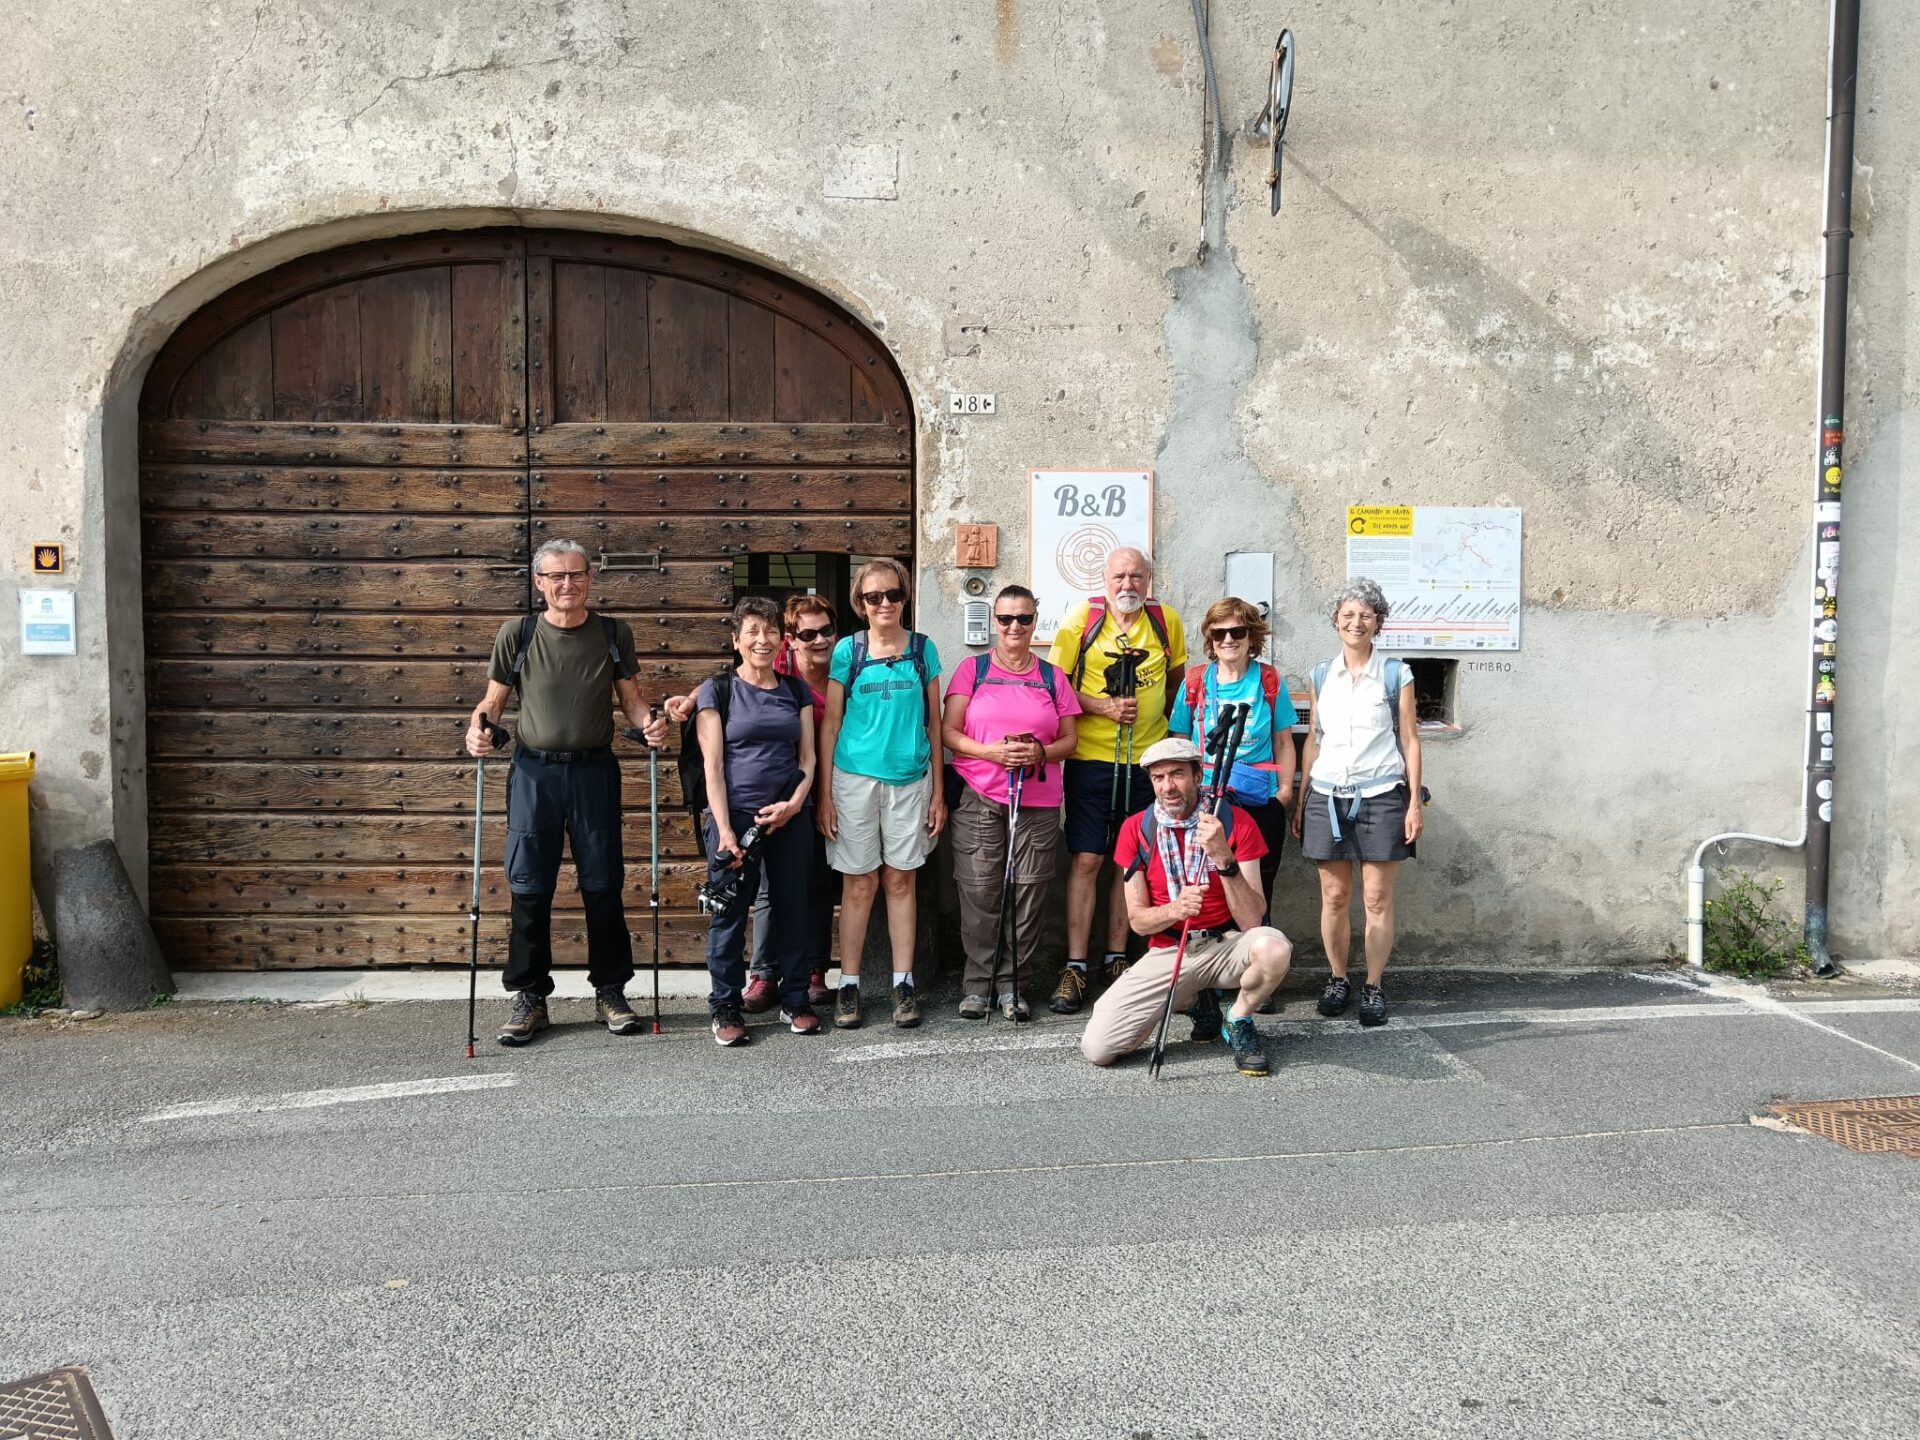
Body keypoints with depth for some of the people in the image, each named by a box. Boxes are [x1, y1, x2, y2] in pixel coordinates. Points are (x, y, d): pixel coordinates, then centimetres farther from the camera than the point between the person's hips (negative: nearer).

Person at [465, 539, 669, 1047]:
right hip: (534, 771, 0)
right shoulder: (517, 634, 1)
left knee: (603, 885, 5)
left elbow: (630, 698, 9)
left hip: (594, 770, 0)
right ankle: (529, 996, 14)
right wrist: (477, 727, -14)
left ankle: (610, 990, 18)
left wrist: (648, 720, -11)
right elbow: (493, 699, 6)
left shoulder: (614, 633, 3)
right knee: (529, 887, 2)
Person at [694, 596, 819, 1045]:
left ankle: (796, 1000, 19)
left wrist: (795, 803, -8)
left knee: (793, 906, 7)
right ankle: (725, 1007, 11)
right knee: (730, 911, -1)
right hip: (736, 814, -3)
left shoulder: (796, 690, 12)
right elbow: (713, 765, -4)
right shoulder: (717, 691, 1)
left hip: (790, 817, 3)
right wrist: (724, 831, -12)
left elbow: (807, 756, 10)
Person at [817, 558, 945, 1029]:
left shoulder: (923, 649, 5)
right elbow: (830, 725, 2)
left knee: (900, 881, 6)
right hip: (855, 777, -1)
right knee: (859, 883, 3)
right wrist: (825, 794, -2)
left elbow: (934, 722, 8)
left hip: (910, 780, 1)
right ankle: (849, 984, 11)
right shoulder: (848, 651, 1)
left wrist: (938, 790, 5)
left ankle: (904, 983, 13)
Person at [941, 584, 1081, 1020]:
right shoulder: (972, 669, 7)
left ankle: (1009, 982, 11)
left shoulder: (1052, 676, 13)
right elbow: (949, 732, 2)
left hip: (1038, 803, 2)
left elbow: (1070, 738, 12)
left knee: (1028, 893, -1)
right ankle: (979, 980, 8)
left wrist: (1042, 752, -9)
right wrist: (992, 751, -15)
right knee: (979, 892, -4)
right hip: (978, 799, -2)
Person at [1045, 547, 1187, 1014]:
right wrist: (1103, 707, -16)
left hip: (1147, 759, 3)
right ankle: (1076, 967, 2)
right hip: (1091, 759, -3)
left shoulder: (1167, 620, 4)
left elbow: (1178, 677, 20)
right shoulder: (1082, 618, -4)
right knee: (1086, 860, -4)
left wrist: (1160, 717, 7)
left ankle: (1116, 958, 19)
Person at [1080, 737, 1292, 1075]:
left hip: (1226, 945, -2)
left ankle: (1239, 1021, -3)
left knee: (1273, 948, -38)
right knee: (1096, 1047, -16)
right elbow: (1137, 920, -1)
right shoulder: (1136, 829, -3)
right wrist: (1175, 910, -24)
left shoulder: (1235, 821, -9)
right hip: (1167, 953, 2)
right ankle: (1195, 1000, 13)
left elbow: (1251, 920, -16)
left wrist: (1223, 857, -30)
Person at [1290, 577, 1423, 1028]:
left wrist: (1414, 802, -3)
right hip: (1326, 795, 3)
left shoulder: (1396, 674, 2)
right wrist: (1300, 801, 11)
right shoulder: (1322, 675, 10)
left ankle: (1374, 987, 9)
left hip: (1380, 796, -2)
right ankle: (1337, 981, 17)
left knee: (1377, 897, -1)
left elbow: (1409, 740, 2)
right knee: (1334, 896, 4)